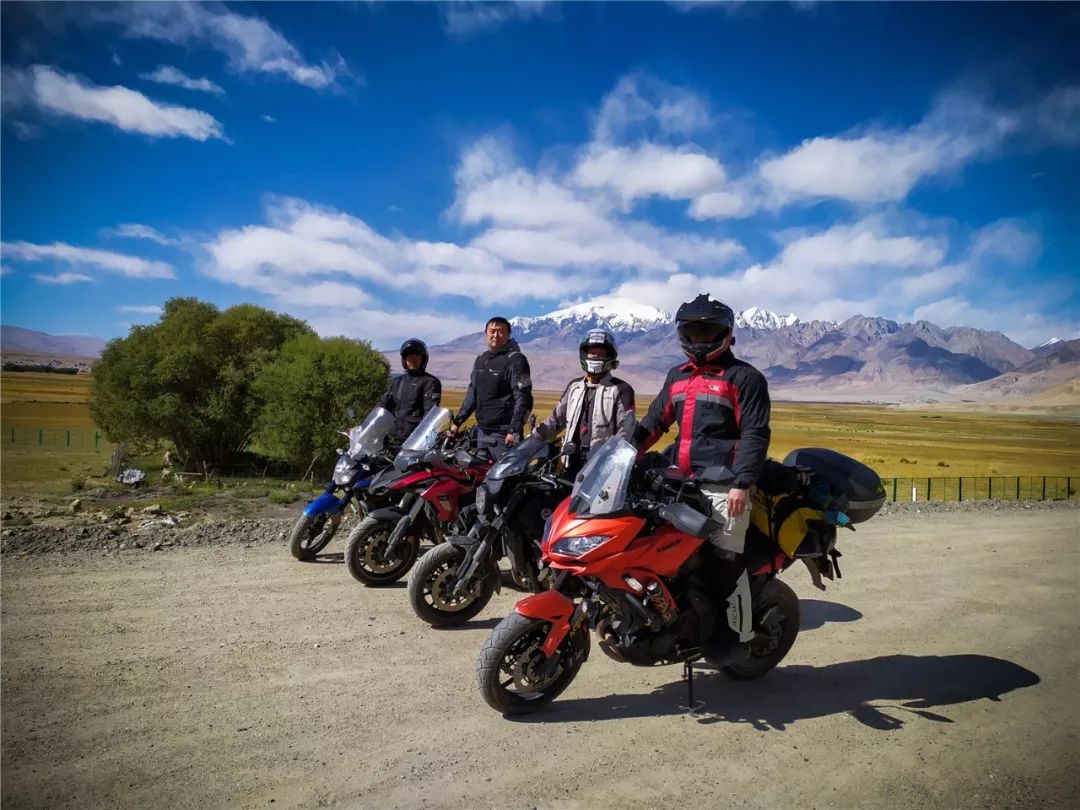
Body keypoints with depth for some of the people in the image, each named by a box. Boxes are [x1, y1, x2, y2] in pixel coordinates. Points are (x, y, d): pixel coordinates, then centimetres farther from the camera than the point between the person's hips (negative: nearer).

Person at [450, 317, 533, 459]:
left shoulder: (515, 360, -7)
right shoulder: (480, 360, 17)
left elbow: (523, 398, -13)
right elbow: (472, 394, 23)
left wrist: (515, 430, -21)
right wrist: (458, 421, 19)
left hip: (503, 433, -8)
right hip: (481, 430, 8)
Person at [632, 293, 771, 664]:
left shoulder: (744, 377, -1)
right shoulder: (677, 376, 20)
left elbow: (755, 434, -8)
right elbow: (655, 420, 21)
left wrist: (742, 483, -17)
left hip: (723, 487, -7)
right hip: (680, 481, 7)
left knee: (724, 561, -7)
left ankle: (736, 633, 7)